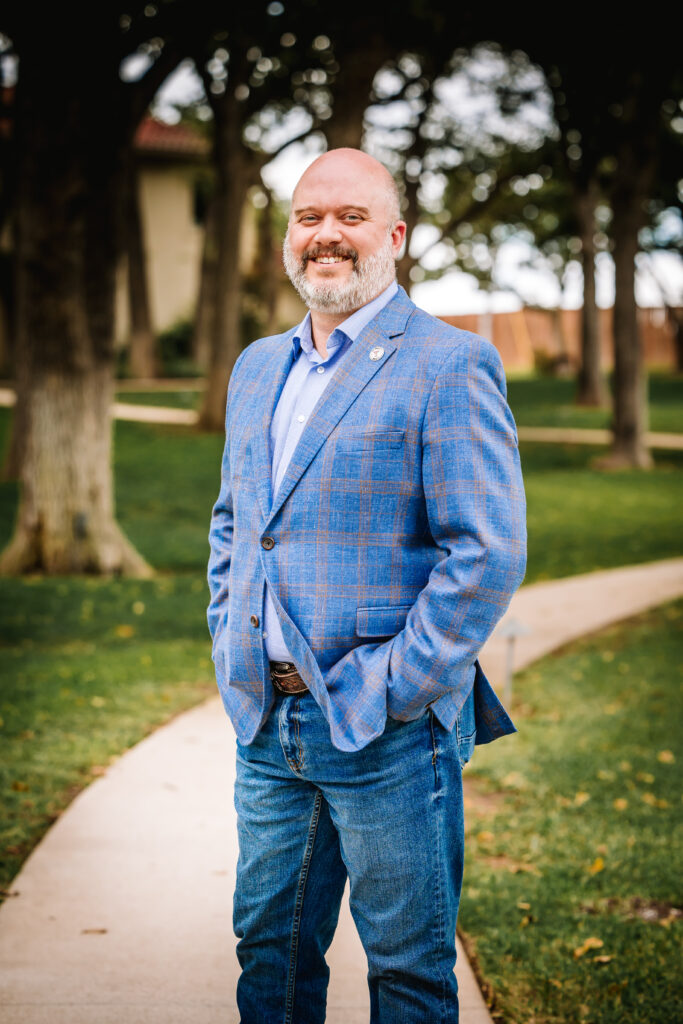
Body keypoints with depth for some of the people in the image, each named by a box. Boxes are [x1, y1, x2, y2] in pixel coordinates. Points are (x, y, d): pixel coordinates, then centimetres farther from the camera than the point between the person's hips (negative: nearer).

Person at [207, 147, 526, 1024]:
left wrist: (387, 690, -17)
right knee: (269, 944, 16)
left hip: (392, 729, -6)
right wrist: (231, 648, 11)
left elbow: (488, 555, -15)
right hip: (265, 723, 6)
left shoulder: (450, 367, -10)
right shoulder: (257, 368, 14)